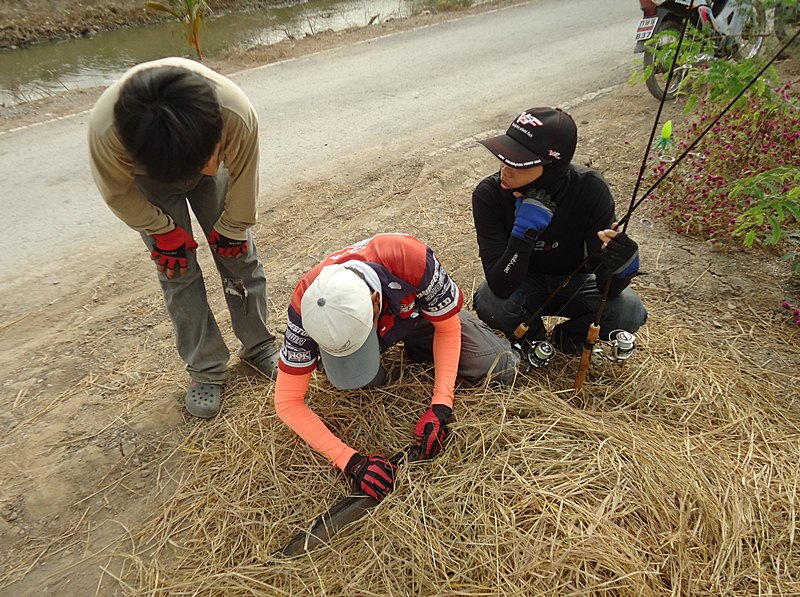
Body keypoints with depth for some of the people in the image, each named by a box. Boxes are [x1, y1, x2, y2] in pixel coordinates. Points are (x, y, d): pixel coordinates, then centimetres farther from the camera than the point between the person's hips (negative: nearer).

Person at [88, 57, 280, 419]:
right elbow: (117, 193, -19)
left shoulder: (238, 115, -42)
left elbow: (243, 182, -22)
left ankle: (259, 347, 20)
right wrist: (164, 231, -10)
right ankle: (206, 370, 11)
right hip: (147, 179, -1)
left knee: (238, 254, 1)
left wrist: (230, 229, -9)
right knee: (177, 270, -4)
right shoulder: (106, 131, -42)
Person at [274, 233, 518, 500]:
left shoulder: (412, 260, -43)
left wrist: (440, 407, -31)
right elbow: (287, 400, -29)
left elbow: (448, 328, -23)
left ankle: (416, 348, 14)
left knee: (502, 368, -12)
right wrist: (350, 461, -36)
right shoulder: (306, 304, -38)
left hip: (425, 313, 0)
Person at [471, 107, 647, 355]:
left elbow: (607, 288, -22)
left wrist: (618, 268, -45)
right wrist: (525, 232, -44)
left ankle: (568, 336, 7)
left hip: (574, 282, 1)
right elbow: (501, 286, -31)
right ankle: (532, 335, 3)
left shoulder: (590, 189, -24)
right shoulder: (489, 193, -25)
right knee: (489, 302, -32)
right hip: (523, 283, 0)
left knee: (629, 311, -25)